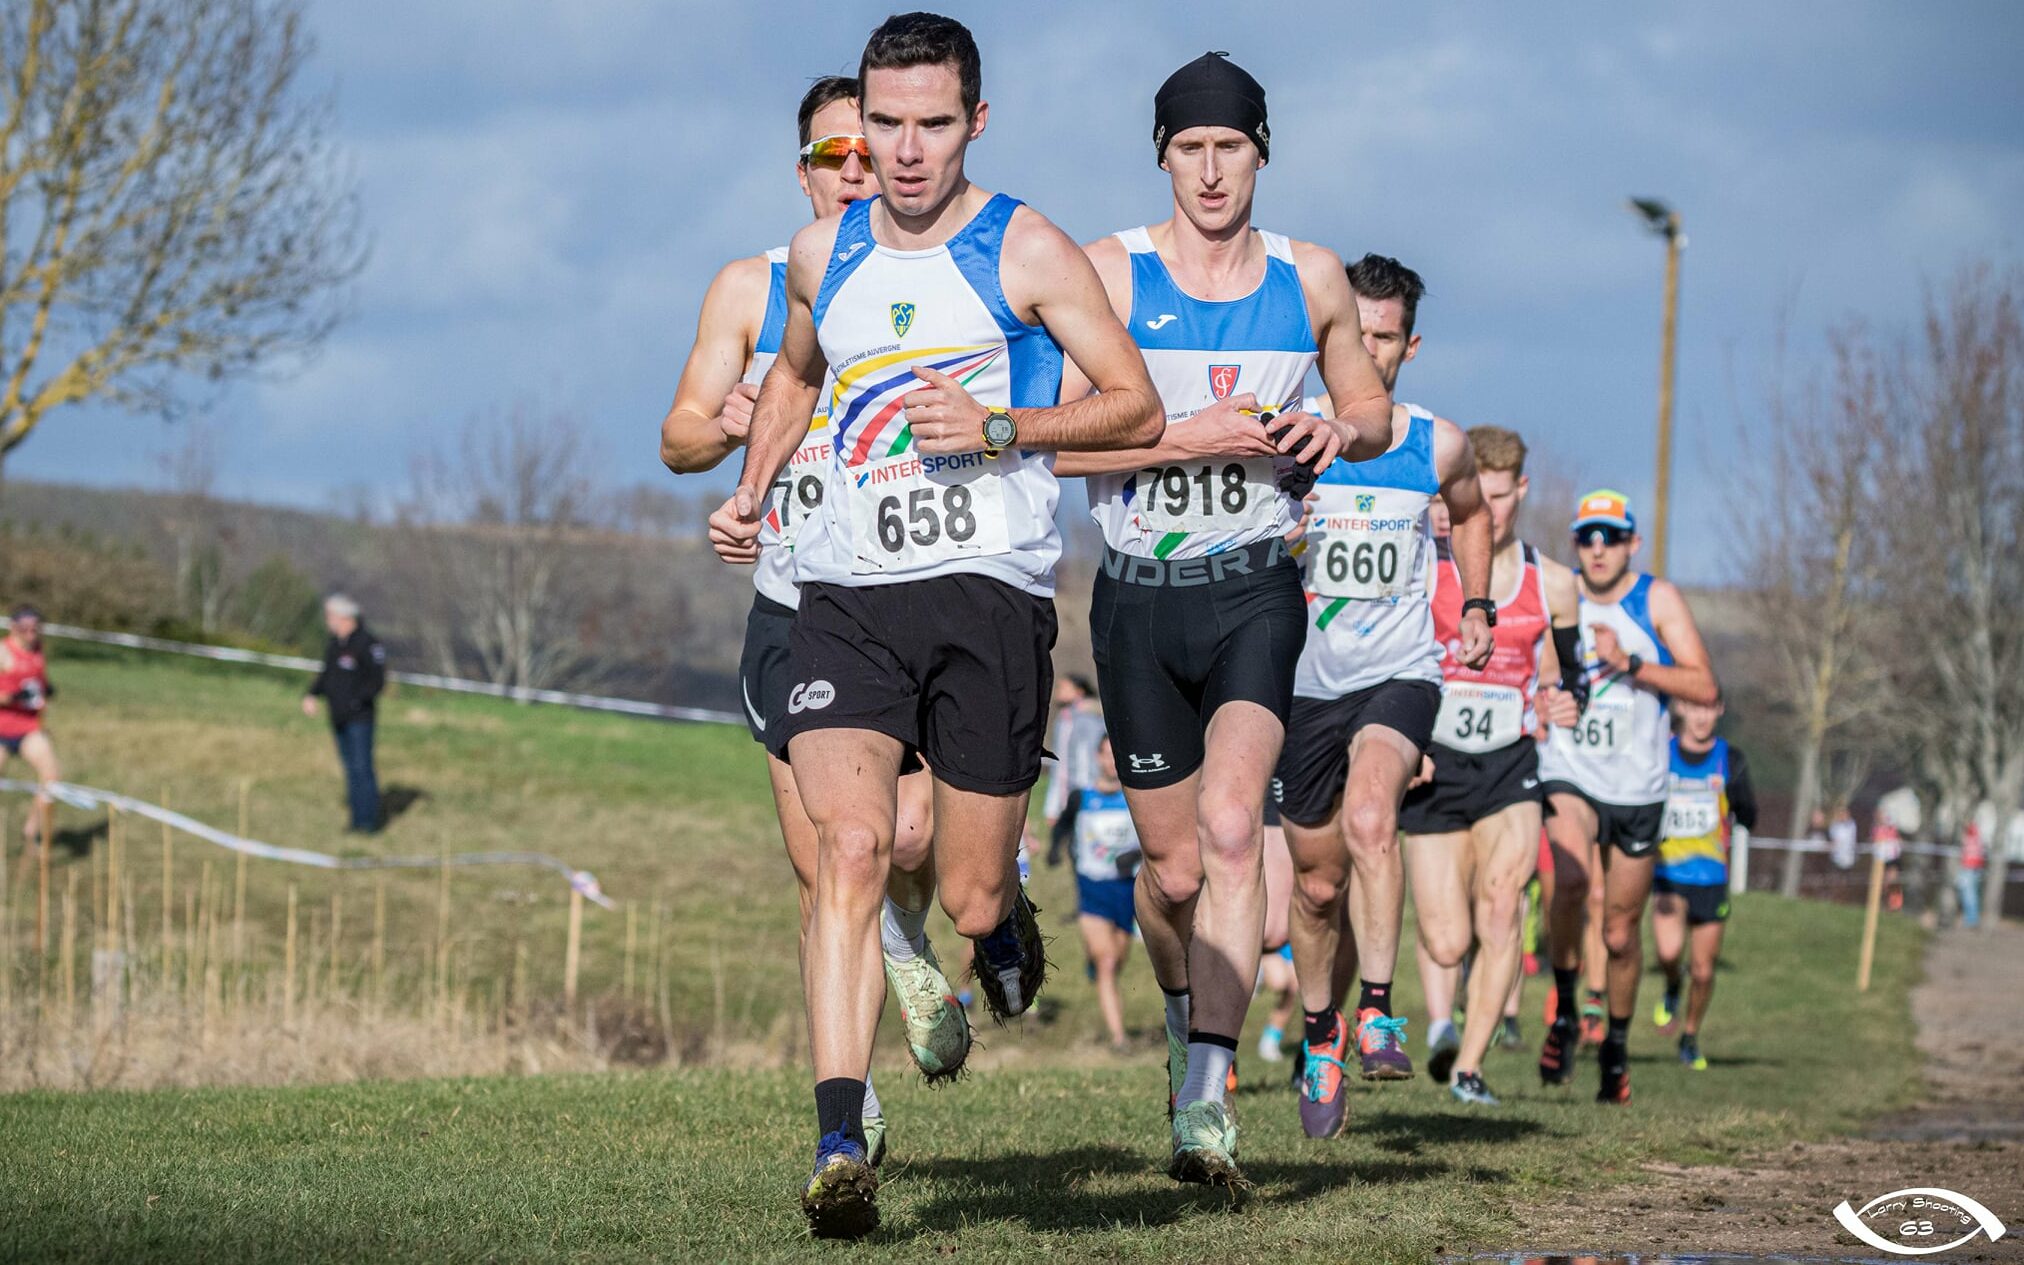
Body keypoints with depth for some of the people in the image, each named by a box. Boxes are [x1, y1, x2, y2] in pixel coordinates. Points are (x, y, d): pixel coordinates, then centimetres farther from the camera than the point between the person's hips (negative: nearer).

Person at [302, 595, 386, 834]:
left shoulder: (367, 643, -13)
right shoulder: (334, 644, 12)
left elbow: (378, 680, -16)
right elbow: (326, 676, 22)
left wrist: (356, 701, -24)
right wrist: (311, 695, 5)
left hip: (359, 717, -8)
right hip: (339, 719, 8)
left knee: (362, 767, -9)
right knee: (351, 769, 9)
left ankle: (369, 821, -6)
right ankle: (357, 820, 12)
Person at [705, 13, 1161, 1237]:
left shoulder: (1028, 251, 1)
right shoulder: (822, 255, 14)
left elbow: (1138, 407, 1)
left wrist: (1000, 428, -12)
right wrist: (751, 492, 21)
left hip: (988, 587, -2)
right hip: (846, 594, 2)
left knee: (969, 897, 1)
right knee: (851, 848, -18)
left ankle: (1005, 916, 42)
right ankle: (840, 1146, -23)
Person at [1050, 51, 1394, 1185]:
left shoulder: (1311, 279, 5)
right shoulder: (1110, 273, -3)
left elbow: (1374, 408, 19)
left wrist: (1337, 434, -4)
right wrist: (1189, 436, -21)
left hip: (1254, 589, 0)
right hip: (1139, 592, 0)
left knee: (1231, 826, -21)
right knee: (1174, 865, 7)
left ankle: (1207, 1093, -26)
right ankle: (1187, 1013, 39)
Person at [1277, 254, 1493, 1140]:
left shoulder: (1437, 446, -1)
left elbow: (1470, 513, 23)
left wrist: (1476, 606, 13)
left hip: (1399, 675, -1)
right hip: (1306, 680, 1)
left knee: (1369, 816, -30)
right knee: (1318, 884, 9)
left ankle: (1376, 1010, -26)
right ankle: (1320, 1036, 32)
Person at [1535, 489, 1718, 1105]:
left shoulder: (1657, 600, -3)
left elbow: (1705, 688, -10)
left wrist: (1630, 664, -22)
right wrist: (1544, 704, -8)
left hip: (1638, 788, 0)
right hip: (1568, 776, 0)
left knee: (1621, 931, 8)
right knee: (1571, 877, -31)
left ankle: (1617, 1045, 31)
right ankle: (1563, 1009, -12)